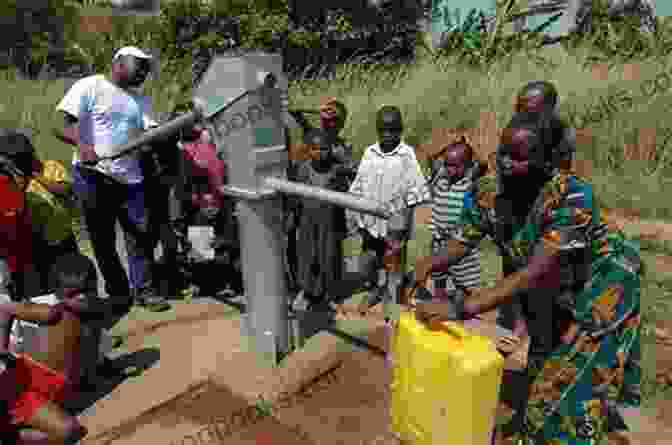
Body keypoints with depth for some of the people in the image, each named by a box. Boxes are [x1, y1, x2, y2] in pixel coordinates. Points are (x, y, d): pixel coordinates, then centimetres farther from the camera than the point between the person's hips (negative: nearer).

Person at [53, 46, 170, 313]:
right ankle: (118, 293, 20)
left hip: (129, 178, 4)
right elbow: (61, 124, -11)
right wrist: (82, 144, -31)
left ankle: (144, 290, 14)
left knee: (140, 234, 2)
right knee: (103, 240, 6)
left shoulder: (140, 100, 15)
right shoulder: (90, 86, -2)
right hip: (92, 175, -4)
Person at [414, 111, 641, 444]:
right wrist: (426, 266, -35)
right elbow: (455, 248, -13)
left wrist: (460, 309, -52)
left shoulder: (572, 194, -36)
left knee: (572, 386, -1)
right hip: (555, 298, 6)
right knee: (541, 375, 20)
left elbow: (535, 274, -44)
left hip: (601, 290, -5)